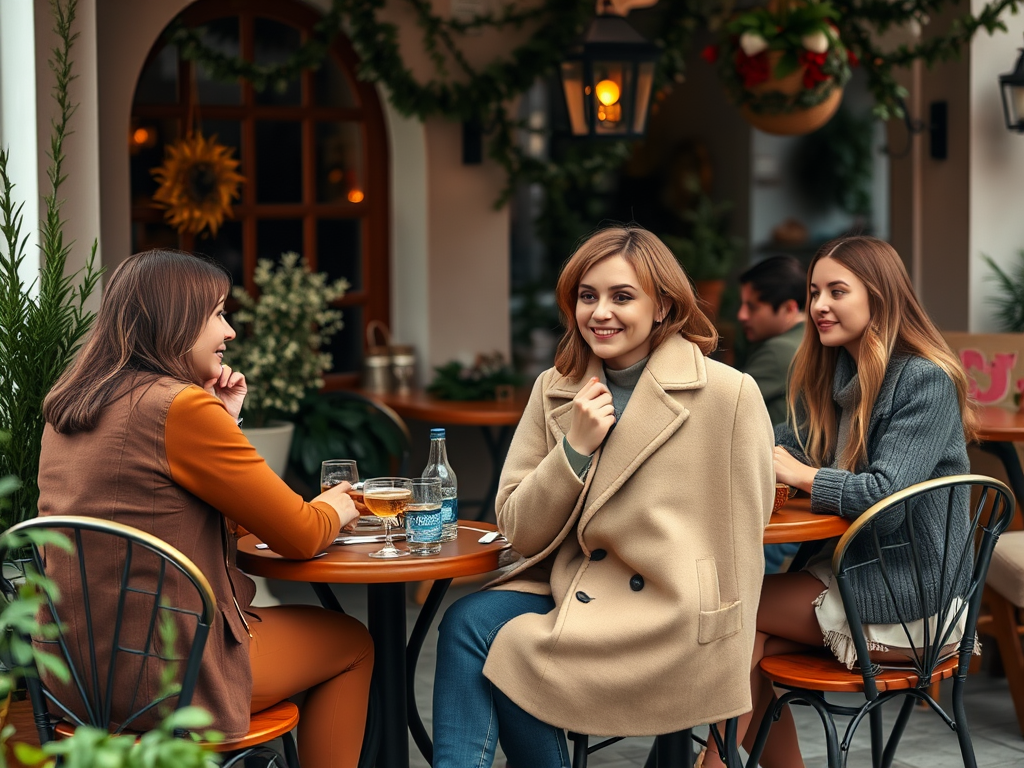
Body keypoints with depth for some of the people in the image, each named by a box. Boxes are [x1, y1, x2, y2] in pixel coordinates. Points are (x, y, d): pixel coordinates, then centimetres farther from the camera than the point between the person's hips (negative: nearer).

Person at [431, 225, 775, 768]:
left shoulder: (728, 394, -10)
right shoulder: (554, 390, 6)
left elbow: (738, 547, -5)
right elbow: (518, 532, 2)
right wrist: (576, 447, -11)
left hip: (669, 620, -5)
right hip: (567, 591, 5)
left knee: (502, 656, -19)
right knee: (467, 622, -22)